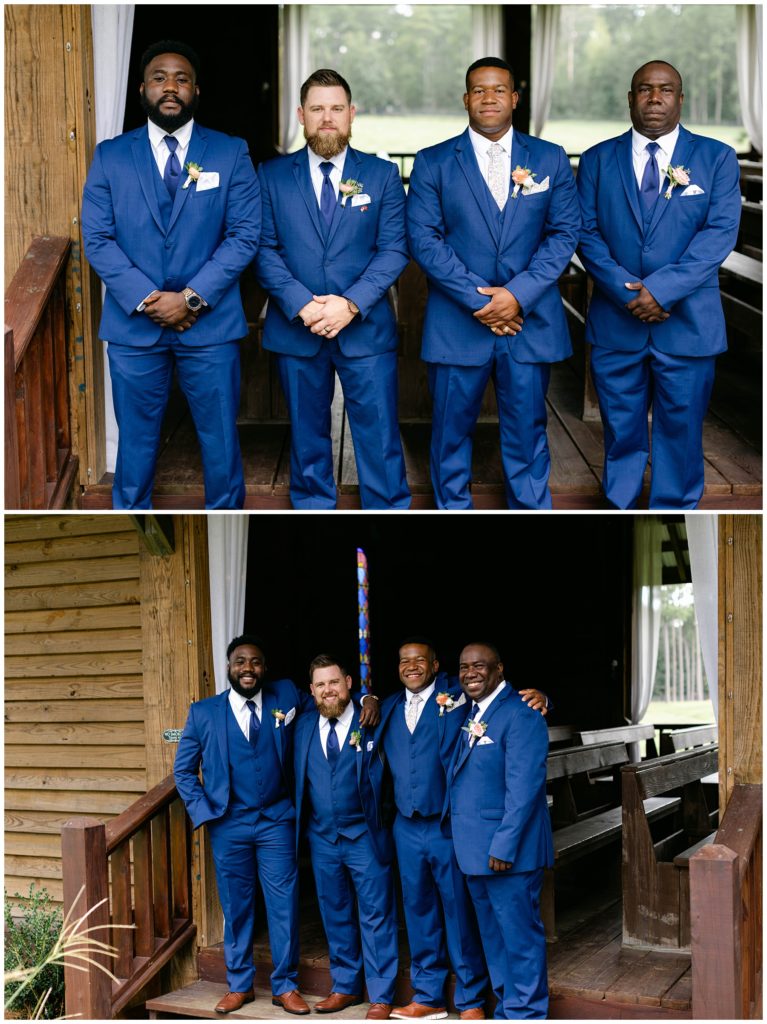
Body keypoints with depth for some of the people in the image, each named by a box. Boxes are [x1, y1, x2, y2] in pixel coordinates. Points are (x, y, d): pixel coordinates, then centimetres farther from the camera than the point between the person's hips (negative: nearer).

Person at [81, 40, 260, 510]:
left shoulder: (231, 153, 3)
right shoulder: (110, 156, 5)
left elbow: (245, 235, -4)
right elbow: (97, 239, 0)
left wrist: (192, 298, -14)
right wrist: (146, 299, -13)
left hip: (210, 324, 0)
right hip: (134, 325, 1)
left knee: (220, 439, 7)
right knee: (136, 441, 9)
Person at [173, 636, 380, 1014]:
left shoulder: (286, 696, 2)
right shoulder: (204, 712, 1)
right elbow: (184, 770, 7)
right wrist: (203, 811, -4)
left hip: (277, 823, 0)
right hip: (228, 826, 0)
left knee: (284, 906, 3)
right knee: (236, 908, 9)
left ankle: (285, 986, 15)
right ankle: (239, 986, 23)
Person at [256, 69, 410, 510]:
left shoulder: (383, 175, 4)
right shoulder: (272, 175, 5)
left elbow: (394, 249, -3)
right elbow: (265, 248, -1)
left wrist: (351, 304, -16)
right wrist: (301, 304, -15)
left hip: (366, 328, -1)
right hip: (296, 329, 1)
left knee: (379, 436, 0)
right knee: (308, 435, 11)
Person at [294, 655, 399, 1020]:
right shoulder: (304, 727, 7)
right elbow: (300, 779, 13)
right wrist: (302, 822, 7)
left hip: (365, 836, -4)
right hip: (322, 837, 5)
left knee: (376, 916, 0)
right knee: (335, 915, 14)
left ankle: (380, 997, 7)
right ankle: (345, 987, 26)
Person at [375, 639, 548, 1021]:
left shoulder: (459, 697, -5)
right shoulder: (389, 708, 11)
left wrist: (536, 697, -23)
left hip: (449, 826, -5)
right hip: (407, 828, 5)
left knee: (459, 911, 2)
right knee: (419, 910, 12)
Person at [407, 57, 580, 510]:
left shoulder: (550, 159, 8)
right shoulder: (433, 163, 4)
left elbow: (564, 232, 2)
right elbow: (424, 238, -4)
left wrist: (519, 294, -12)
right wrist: (478, 299, -13)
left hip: (530, 320, 1)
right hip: (457, 322, -1)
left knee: (527, 433, 6)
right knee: (452, 431, 6)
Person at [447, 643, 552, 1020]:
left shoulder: (519, 716, -15)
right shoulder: (470, 713, 13)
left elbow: (523, 787, -19)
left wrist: (504, 846, -22)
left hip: (508, 850, -9)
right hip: (475, 849, 9)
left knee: (519, 935, -1)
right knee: (493, 936, 17)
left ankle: (525, 1013, 9)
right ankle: (505, 1007, 28)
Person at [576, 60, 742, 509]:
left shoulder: (717, 158, 3)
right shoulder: (598, 160, 8)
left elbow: (721, 232, -7)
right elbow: (587, 232, 1)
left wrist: (663, 288, -18)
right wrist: (626, 290, -14)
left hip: (688, 322, -1)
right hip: (615, 321, 1)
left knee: (681, 433, 6)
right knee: (621, 433, 9)